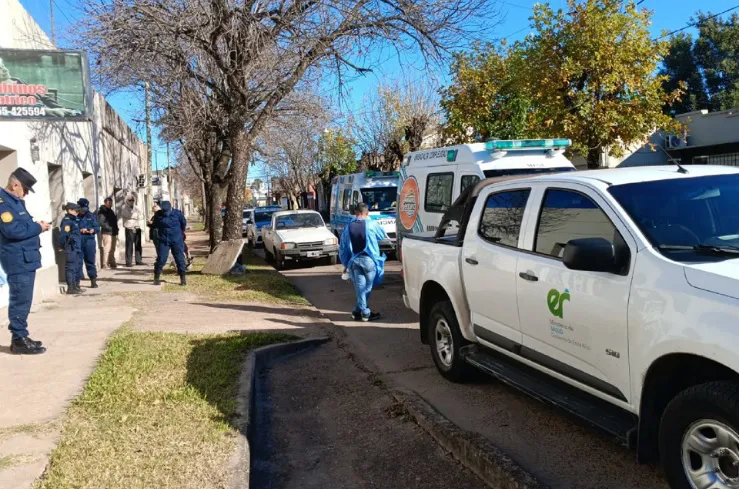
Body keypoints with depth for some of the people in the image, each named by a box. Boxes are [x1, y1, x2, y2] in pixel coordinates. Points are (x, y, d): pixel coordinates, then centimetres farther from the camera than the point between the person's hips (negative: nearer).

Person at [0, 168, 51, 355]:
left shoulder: (15, 201, 18)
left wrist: (37, 226, 4)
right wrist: (38, 228, -13)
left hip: (25, 258, 10)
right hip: (18, 260, -10)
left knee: (22, 300, 14)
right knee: (21, 301, -6)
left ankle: (20, 337, 21)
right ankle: (19, 340, 0)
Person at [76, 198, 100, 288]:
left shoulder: (91, 216, 8)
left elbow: (97, 228, 7)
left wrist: (93, 230, -13)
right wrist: (80, 231, -18)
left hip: (89, 241, 2)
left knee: (90, 261, 8)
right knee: (78, 262, 2)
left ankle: (93, 281, 16)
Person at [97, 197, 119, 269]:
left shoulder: (111, 211, 21)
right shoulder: (102, 211, -7)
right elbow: (101, 222, -17)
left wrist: (116, 229, 14)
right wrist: (109, 228, -20)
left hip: (114, 233, 9)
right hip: (107, 233, -9)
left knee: (112, 249, 14)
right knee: (107, 248, -11)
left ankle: (112, 263, 21)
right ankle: (105, 264, -9)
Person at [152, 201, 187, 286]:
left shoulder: (177, 213, -7)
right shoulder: (158, 215, -2)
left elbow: (184, 223, 10)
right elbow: (155, 225, 16)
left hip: (177, 241, -1)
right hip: (163, 241, 1)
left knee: (180, 259, 1)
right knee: (161, 259, -4)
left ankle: (183, 278, 11)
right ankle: (156, 278, 10)